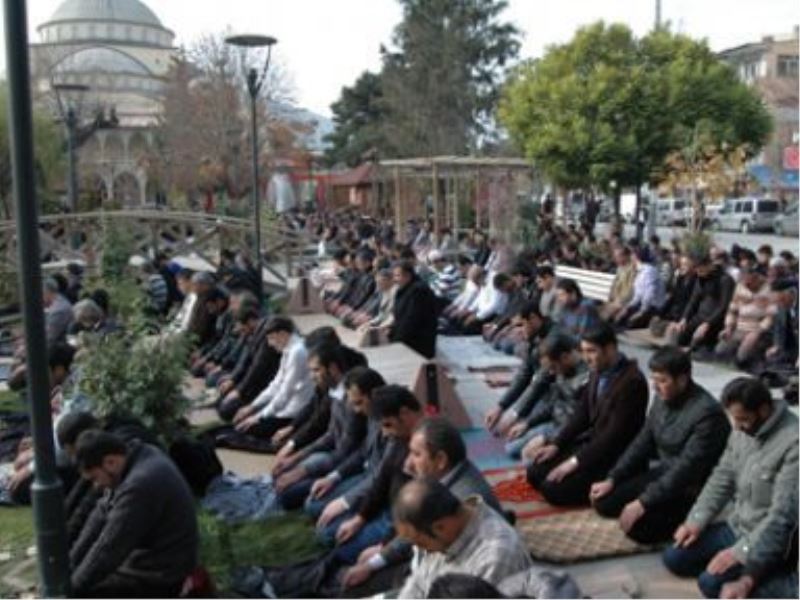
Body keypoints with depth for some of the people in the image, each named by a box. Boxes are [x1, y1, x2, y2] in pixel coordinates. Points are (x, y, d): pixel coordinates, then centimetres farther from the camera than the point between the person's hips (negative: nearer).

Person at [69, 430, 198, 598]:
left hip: (156, 582, -10)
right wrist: (71, 562, 6)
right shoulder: (136, 455, -1)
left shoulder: (139, 486, -30)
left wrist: (73, 586, -11)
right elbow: (103, 514, 6)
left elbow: (109, 548, -24)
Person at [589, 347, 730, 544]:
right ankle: (665, 508, 11)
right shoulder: (662, 398, 0)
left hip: (691, 490, -8)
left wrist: (644, 503, -27)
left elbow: (686, 470, -28)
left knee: (638, 527, -24)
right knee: (604, 501, -2)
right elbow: (643, 442, 8)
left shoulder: (707, 413, -26)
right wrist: (611, 479, 1)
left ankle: (685, 520, 1)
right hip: (663, 473, 8)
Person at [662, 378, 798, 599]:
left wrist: (742, 553, -29)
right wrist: (697, 519, -3)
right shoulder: (743, 429, -1)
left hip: (770, 539, -8)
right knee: (673, 558, 2)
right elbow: (722, 478, 8)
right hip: (737, 525, 8)